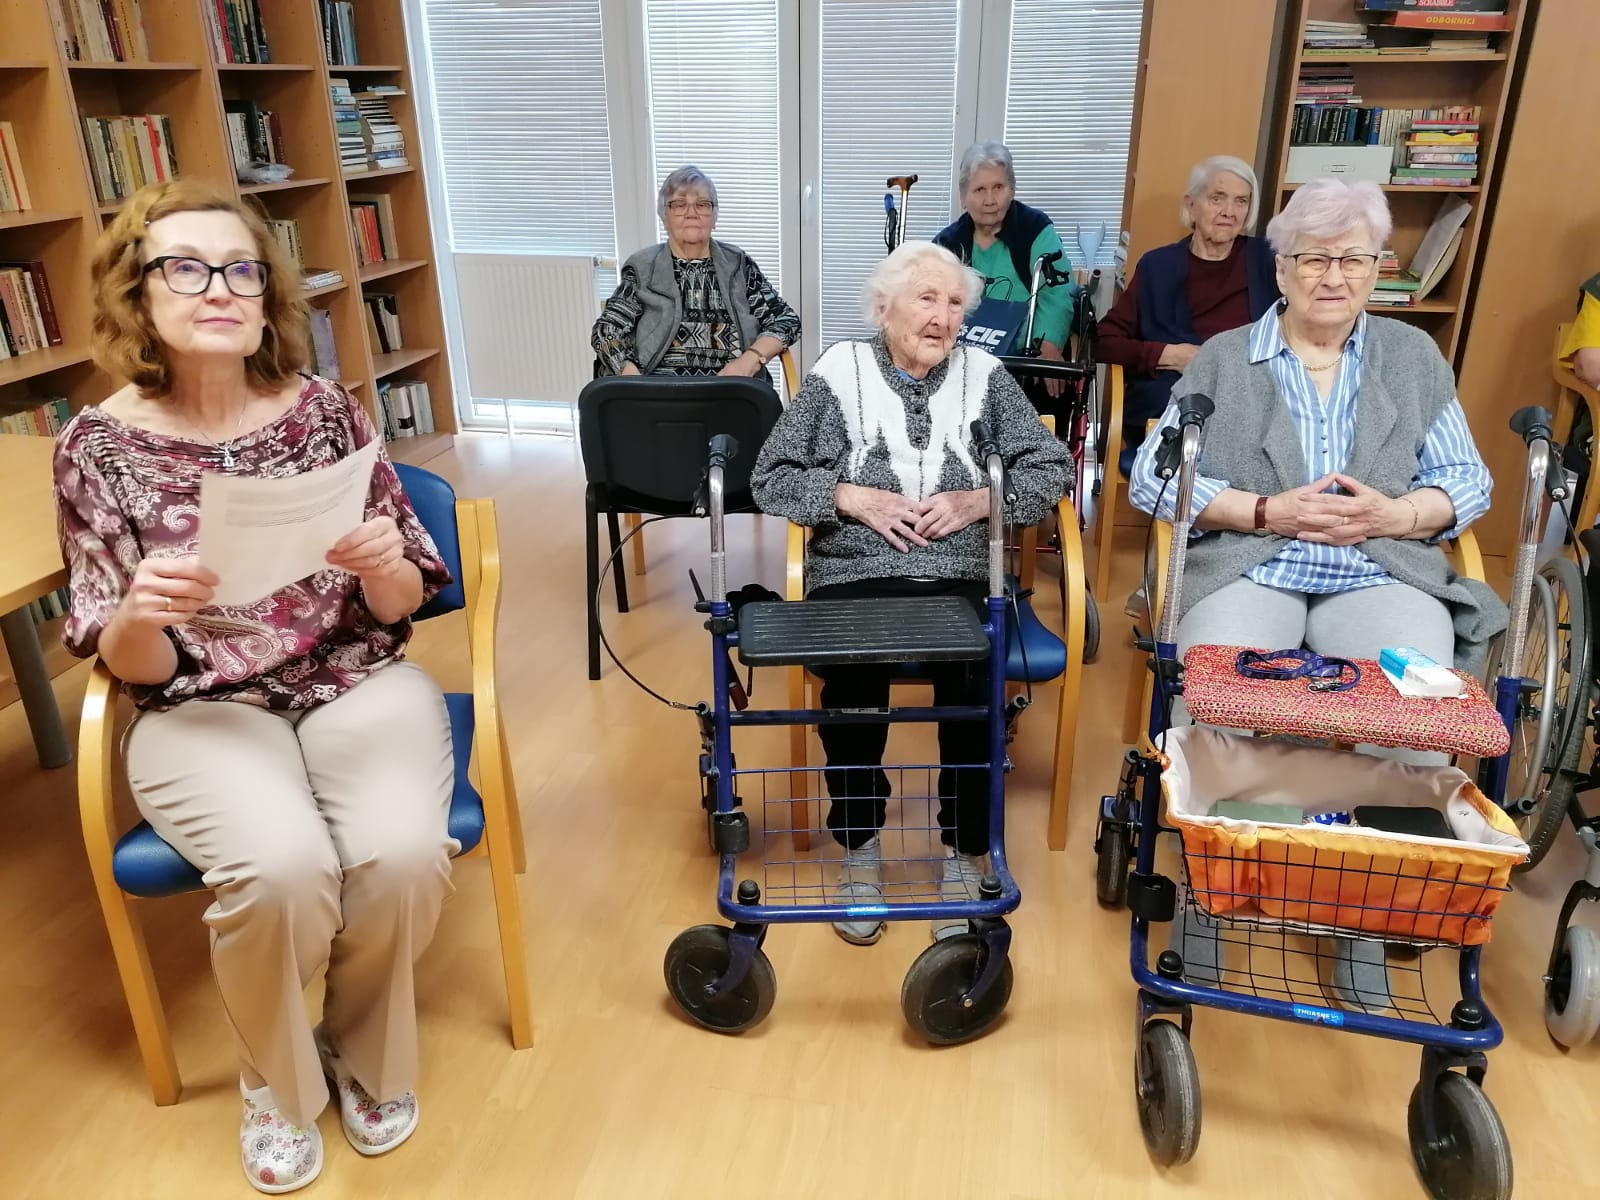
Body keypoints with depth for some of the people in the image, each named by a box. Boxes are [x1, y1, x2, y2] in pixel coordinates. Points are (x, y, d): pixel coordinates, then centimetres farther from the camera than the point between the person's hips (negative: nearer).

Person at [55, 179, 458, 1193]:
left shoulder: (327, 410, -2)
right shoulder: (100, 446, -4)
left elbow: (399, 608, 2)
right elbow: (135, 669, -2)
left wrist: (383, 567, -21)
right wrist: (142, 616, -24)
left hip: (359, 682, 1)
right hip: (203, 710, -1)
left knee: (402, 850, -27)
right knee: (281, 864, -30)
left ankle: (366, 1051, 8)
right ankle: (279, 1081, 6)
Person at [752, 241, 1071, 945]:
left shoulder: (985, 375, 12)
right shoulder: (838, 372, 7)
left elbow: (1052, 469, 9)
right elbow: (770, 478, 5)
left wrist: (976, 501, -7)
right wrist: (854, 499, -9)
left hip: (963, 580, 1)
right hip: (854, 576, -1)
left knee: (977, 685, -28)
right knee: (851, 685, -29)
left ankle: (965, 855, -6)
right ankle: (859, 847, -4)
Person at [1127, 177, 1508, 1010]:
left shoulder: (1412, 355, 18)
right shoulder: (1222, 358, 12)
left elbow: (1468, 482, 14)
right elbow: (1151, 477, 2)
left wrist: (1395, 515, -8)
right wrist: (1269, 511, -9)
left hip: (1383, 576, 2)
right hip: (1247, 572, -1)